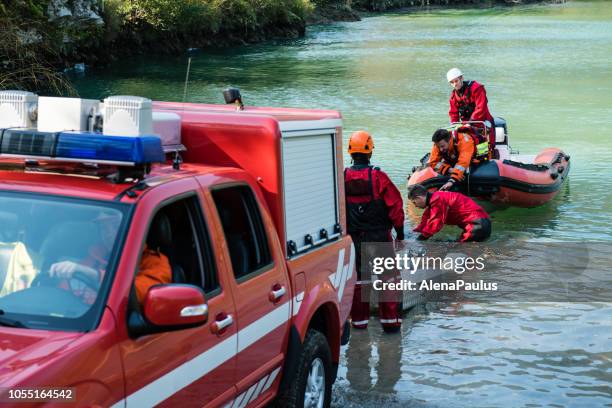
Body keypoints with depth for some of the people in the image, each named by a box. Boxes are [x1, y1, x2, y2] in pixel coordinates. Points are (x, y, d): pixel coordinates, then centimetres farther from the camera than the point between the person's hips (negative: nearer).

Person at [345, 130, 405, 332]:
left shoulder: (342, 178, -4)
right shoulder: (379, 177, -12)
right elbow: (395, 206, -9)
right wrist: (400, 234, 1)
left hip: (353, 238, 3)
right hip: (379, 237, -2)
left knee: (358, 278, 13)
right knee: (387, 277, 8)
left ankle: (359, 321, 18)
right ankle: (390, 321, 9)